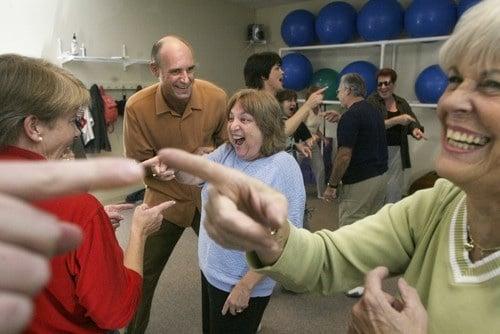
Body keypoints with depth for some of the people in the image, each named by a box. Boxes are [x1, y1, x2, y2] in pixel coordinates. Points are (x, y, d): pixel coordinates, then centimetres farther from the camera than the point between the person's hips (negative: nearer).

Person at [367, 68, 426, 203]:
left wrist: (415, 130, -18)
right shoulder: (372, 101, -3)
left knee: (394, 188, 7)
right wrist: (397, 120, -22)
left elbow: (413, 121, 5)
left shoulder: (402, 103, 12)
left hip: (397, 152, 5)